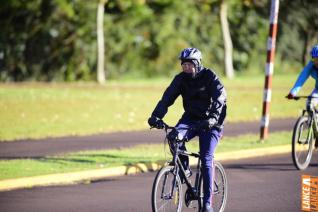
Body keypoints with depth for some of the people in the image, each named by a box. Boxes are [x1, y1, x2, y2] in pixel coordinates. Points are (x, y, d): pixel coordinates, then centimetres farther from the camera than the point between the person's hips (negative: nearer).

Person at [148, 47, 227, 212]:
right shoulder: (181, 79, -5)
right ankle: (184, 169, -6)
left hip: (209, 122, -4)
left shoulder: (210, 77, -15)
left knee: (206, 159, -14)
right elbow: (167, 97, -14)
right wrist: (156, 116, -31)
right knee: (174, 137, -28)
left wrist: (213, 118, -45)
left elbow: (220, 98, -28)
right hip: (190, 118, 4)